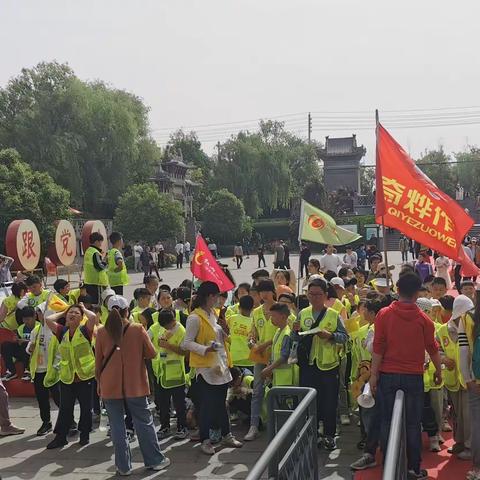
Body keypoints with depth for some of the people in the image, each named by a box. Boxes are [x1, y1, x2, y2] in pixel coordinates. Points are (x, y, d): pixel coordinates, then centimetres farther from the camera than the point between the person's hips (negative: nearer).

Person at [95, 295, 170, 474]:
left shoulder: (102, 332, -4)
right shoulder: (138, 329, -8)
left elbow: (98, 361, 3)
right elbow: (151, 354, -1)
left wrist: (99, 382, 16)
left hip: (110, 386, 1)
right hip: (135, 385, -1)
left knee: (117, 426, 8)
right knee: (144, 423, 11)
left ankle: (123, 466, 12)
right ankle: (154, 460, 19)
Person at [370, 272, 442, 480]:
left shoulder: (384, 315, -5)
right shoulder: (423, 319, -4)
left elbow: (378, 347, -6)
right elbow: (432, 348, 6)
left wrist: (374, 374, 0)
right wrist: (438, 371, 22)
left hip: (388, 375, 0)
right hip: (414, 377, 0)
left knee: (387, 422, 9)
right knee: (413, 424, 8)